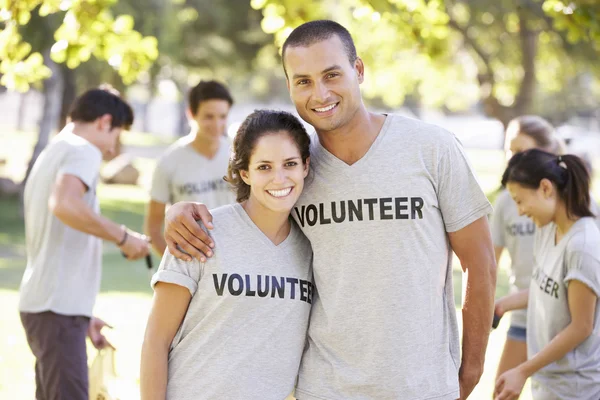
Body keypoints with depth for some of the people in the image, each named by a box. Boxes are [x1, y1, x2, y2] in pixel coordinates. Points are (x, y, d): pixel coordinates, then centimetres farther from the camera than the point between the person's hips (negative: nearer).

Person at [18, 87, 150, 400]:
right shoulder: (83, 151, -8)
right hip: (58, 308, -10)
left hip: (40, 304, 10)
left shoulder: (50, 156, 21)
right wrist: (122, 236, -18)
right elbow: (64, 204, -30)